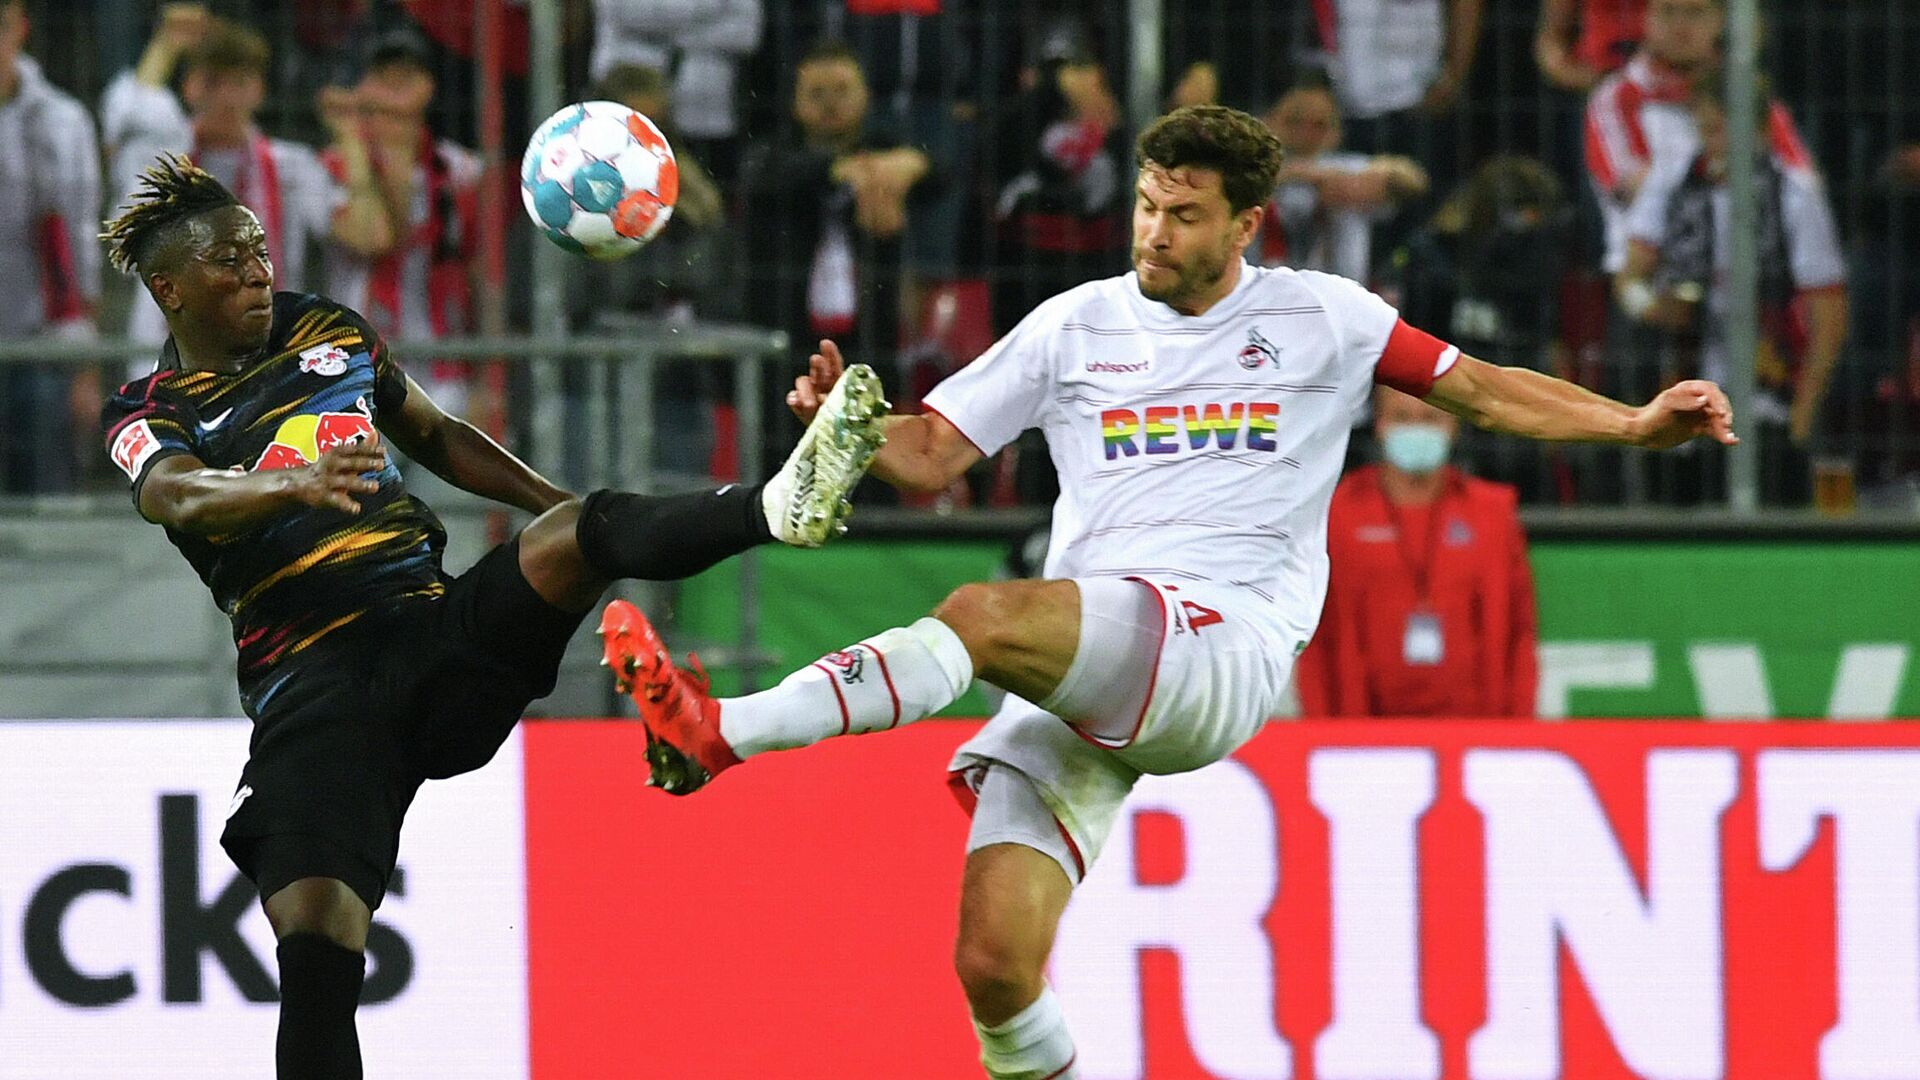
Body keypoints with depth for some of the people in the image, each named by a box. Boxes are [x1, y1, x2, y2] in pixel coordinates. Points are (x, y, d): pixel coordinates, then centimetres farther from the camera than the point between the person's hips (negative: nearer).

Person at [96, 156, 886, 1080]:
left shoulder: (327, 333, 19)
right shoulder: (148, 415, 5)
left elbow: (438, 437, 32)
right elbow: (181, 495, -18)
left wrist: (561, 507, 29)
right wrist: (298, 483, -39)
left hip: (439, 627, 3)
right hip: (313, 682, -3)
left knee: (577, 534, -26)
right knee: (313, 932, -23)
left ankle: (777, 507, -50)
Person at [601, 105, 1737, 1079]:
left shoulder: (1320, 318, 12)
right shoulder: (1076, 325, 17)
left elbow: (1486, 389, 17)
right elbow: (929, 456, 16)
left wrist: (1639, 422, 5)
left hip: (1224, 651, -4)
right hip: (1076, 682, 4)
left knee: (985, 615, -34)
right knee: (994, 962, -14)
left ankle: (720, 735, -39)